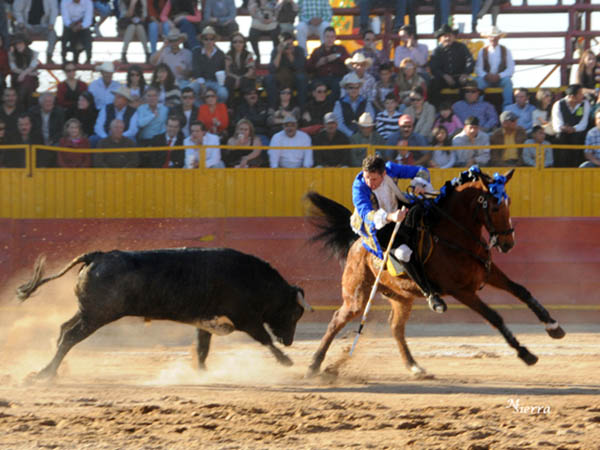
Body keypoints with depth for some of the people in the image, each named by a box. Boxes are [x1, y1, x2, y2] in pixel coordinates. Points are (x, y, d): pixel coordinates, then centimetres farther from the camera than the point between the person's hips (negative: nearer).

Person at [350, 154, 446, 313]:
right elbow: (366, 214, -39)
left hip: (397, 216, 6)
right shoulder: (359, 187, -26)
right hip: (378, 230, -6)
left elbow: (421, 172, -1)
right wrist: (389, 217, -57)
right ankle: (429, 294, -22)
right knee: (404, 252, -30)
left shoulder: (390, 170, -13)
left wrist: (420, 185, -24)